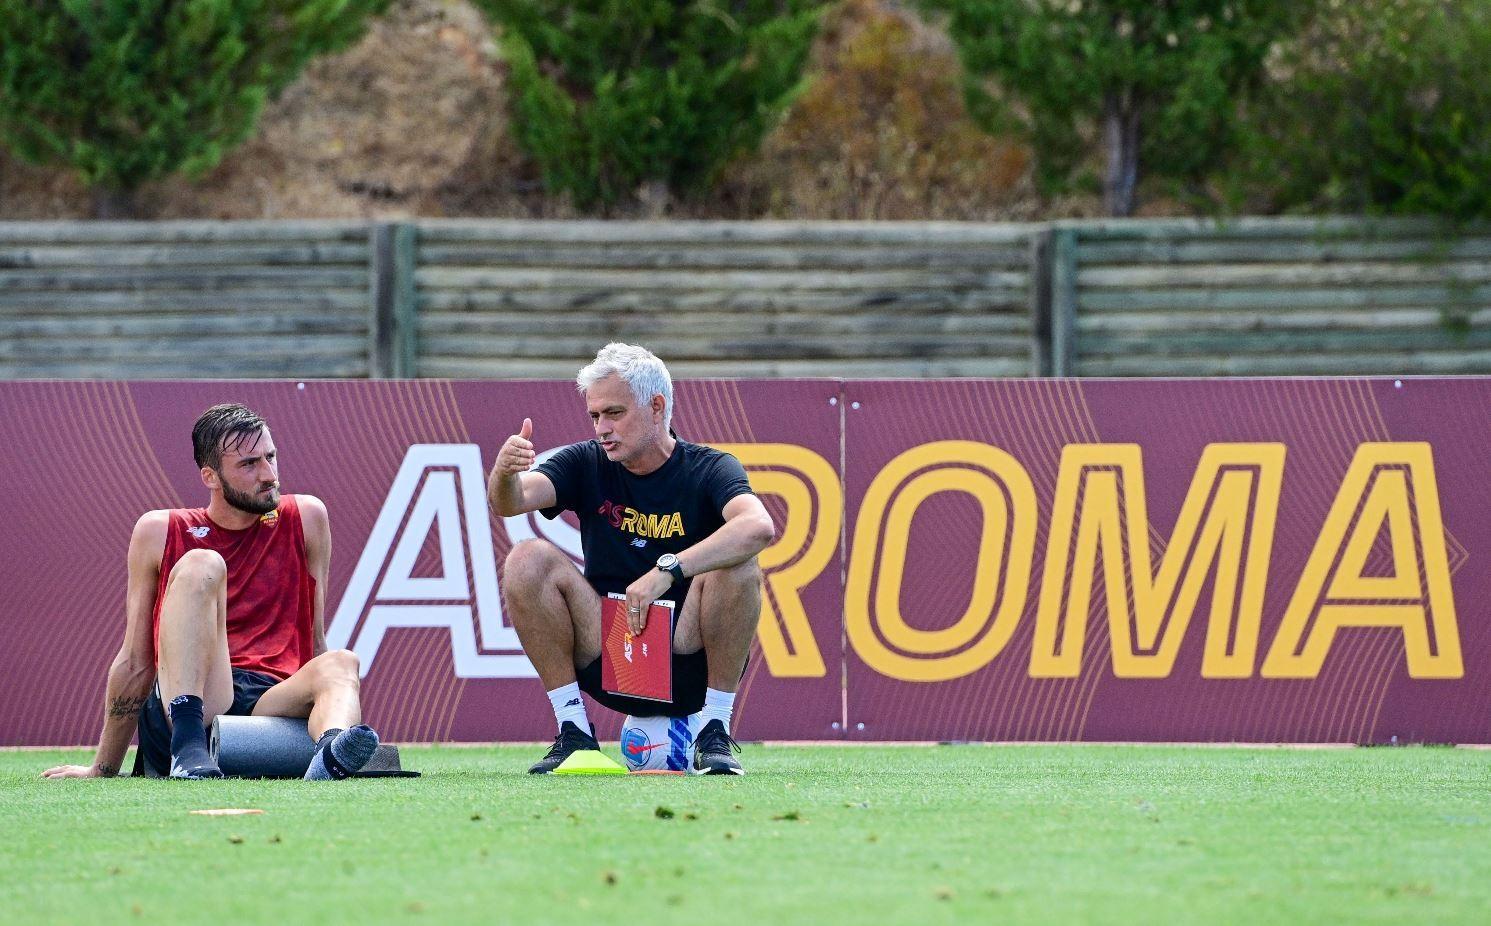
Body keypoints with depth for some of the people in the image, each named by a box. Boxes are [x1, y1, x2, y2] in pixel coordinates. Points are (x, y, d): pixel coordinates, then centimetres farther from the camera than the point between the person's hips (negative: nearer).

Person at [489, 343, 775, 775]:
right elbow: (509, 502, -12)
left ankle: (715, 732, -15)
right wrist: (505, 475, -37)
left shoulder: (708, 469, -5)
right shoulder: (586, 463, 5)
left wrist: (666, 571, -38)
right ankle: (574, 731, -11)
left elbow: (759, 526, -28)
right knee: (529, 560, -17)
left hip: (690, 665, -3)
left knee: (736, 567, -28)